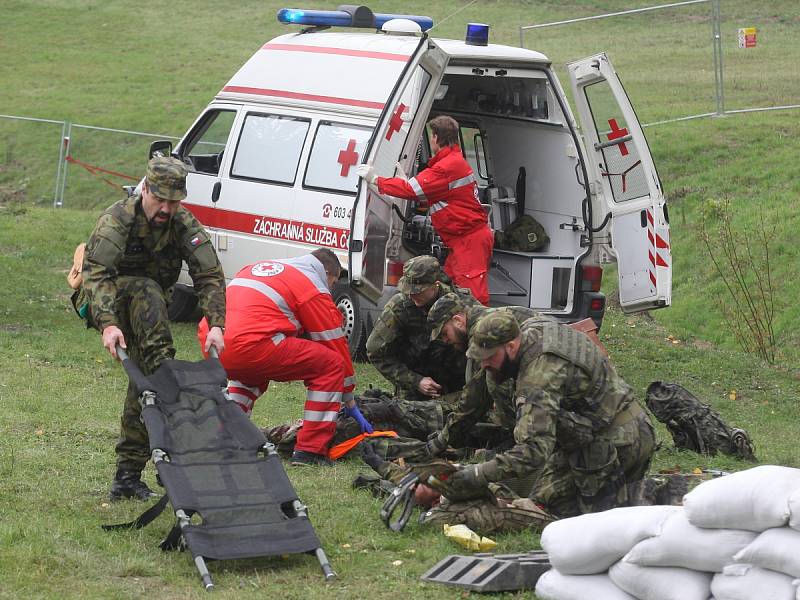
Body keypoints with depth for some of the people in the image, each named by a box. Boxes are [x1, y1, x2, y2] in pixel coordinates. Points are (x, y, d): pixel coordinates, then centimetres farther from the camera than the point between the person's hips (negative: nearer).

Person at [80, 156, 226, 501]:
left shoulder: (185, 226, -11)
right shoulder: (117, 220, -24)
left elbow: (210, 276, -17)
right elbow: (96, 273, -35)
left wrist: (216, 325, -33)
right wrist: (108, 325, -50)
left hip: (147, 312, 4)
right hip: (105, 304, -4)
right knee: (146, 291, -35)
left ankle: (127, 476, 1)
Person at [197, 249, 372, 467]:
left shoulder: (258, 267, 32)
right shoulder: (315, 289, 10)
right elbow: (336, 345, 13)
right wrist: (351, 405, 22)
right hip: (251, 346, -8)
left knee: (252, 370, 41)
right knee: (332, 365, 5)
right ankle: (309, 451, 3)